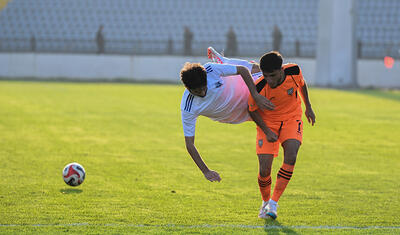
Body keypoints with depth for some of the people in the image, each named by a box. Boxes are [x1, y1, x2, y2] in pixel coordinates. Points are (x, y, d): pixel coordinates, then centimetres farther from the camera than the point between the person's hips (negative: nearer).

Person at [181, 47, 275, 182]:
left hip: (241, 92, 0)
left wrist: (256, 96, -36)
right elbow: (189, 144, -35)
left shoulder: (211, 70, -40)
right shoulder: (188, 109, -41)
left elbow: (243, 70, -27)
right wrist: (205, 171, -42)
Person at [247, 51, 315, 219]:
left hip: (291, 118, 2)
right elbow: (252, 110, -8)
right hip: (267, 122, -2)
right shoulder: (259, 88, -28)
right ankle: (265, 201, 22)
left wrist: (308, 107, 14)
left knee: (290, 158, -23)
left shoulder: (294, 71, -21)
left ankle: (274, 203, -14)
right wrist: (267, 131, -16)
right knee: (264, 171, -9)